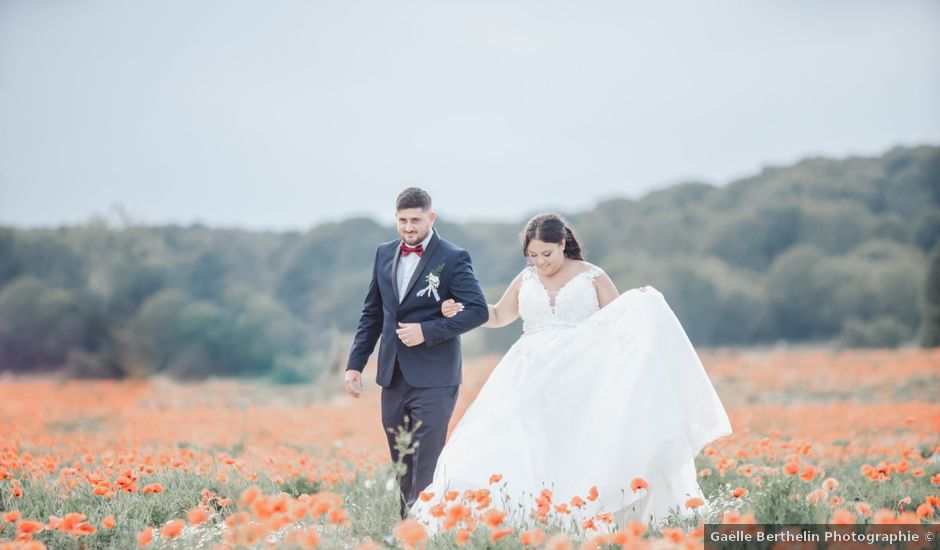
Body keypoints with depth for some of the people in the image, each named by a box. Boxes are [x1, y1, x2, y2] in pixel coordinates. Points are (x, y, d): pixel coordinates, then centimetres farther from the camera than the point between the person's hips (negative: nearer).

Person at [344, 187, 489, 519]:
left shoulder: (453, 258, -6)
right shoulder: (384, 253, 11)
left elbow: (477, 310, -13)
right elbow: (372, 313, 18)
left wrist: (427, 331, -19)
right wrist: (355, 363, 12)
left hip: (433, 379, -6)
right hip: (393, 377, 6)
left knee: (426, 467, -9)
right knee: (402, 465, 12)